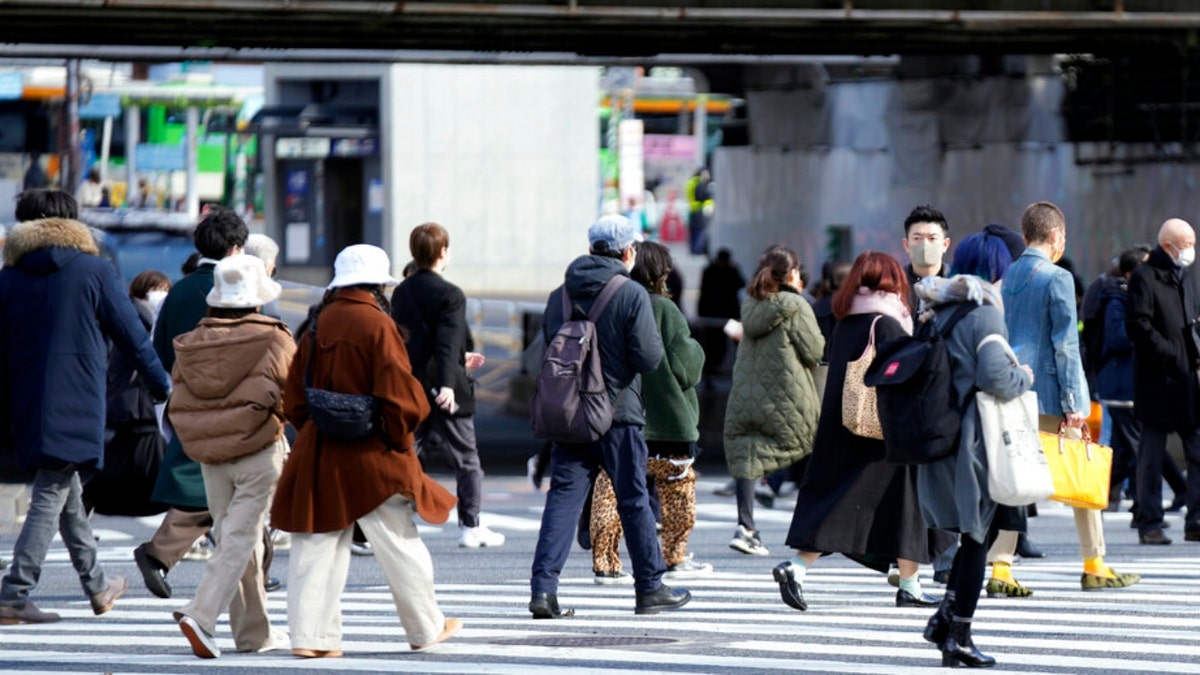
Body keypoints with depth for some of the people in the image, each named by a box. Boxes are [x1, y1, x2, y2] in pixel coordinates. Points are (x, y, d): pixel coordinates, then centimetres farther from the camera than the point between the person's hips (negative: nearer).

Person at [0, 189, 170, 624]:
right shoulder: (95, 271, -4)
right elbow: (132, 335, 1)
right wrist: (162, 385, 16)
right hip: (76, 405, -5)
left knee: (68, 493, 18)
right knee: (50, 498, -7)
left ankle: (97, 586, 30)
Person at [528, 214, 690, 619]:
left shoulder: (561, 294, 5)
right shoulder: (632, 295, -10)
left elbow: (548, 347, 11)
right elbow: (649, 358, -13)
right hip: (618, 415, -4)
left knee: (563, 496, 3)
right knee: (633, 501, 7)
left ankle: (543, 586, -9)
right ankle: (650, 588, 17)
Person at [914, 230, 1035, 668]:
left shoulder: (937, 312, 9)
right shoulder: (985, 314, -13)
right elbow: (995, 377, -23)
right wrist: (1024, 378, -4)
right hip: (974, 439, -7)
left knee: (974, 533, 18)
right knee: (977, 536, 2)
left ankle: (945, 615, 10)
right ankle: (959, 636, 3)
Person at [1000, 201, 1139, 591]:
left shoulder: (1006, 278, 10)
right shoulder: (1057, 278, -10)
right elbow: (1065, 344, -13)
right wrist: (1073, 402, -12)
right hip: (1048, 393, -6)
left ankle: (1000, 570, -5)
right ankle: (1094, 566, 12)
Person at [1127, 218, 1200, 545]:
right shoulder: (1144, 277, -8)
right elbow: (1138, 325, -17)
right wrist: (1171, 354, -20)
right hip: (1157, 383, -7)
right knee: (1152, 457, 0)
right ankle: (1149, 525, 5)